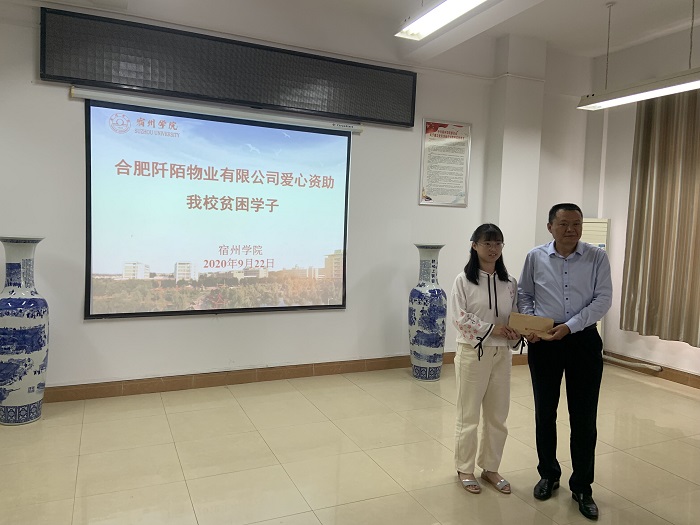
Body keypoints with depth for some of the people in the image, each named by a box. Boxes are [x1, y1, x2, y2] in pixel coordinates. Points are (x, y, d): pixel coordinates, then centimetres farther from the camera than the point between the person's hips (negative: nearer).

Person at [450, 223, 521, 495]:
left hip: (501, 354, 5)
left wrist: (515, 331, -12)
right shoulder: (463, 280, -8)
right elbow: (459, 318, -13)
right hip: (472, 352, -4)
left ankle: (490, 468, 31)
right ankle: (465, 469, 25)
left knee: (498, 415, 13)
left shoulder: (509, 283, 5)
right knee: (468, 415, 7)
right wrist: (492, 328, -20)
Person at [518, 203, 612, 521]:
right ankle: (548, 475, 32)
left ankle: (582, 487, 22)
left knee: (584, 417, 5)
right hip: (543, 341, 1)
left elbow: (603, 299, -8)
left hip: (583, 340, -1)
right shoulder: (535, 257, 0)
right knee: (544, 412, 12)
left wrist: (569, 327, -17)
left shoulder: (597, 257, -3)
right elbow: (524, 295, 9)